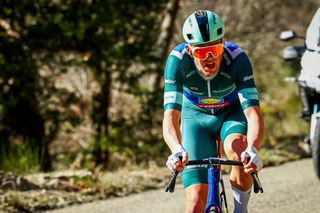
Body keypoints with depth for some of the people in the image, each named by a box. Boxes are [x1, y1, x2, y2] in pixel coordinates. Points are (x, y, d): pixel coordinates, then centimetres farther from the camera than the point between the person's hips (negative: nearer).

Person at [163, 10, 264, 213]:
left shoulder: (237, 58, -33)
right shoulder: (178, 60, -32)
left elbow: (253, 112, -41)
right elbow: (171, 115, -39)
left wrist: (252, 150, -60)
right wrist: (177, 150, -60)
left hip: (233, 112, 0)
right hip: (196, 115, 0)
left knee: (238, 148, -35)